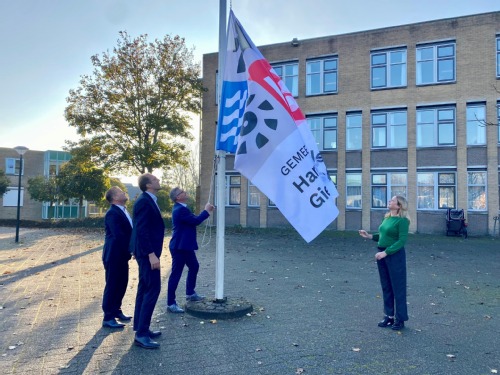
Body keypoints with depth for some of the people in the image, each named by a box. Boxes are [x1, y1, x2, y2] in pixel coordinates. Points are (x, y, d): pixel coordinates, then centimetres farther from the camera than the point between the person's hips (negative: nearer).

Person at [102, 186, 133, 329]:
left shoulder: (123, 211, 12)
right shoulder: (112, 213, -18)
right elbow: (118, 235, -24)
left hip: (122, 255, 9)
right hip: (114, 255, -9)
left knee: (122, 284, 17)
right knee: (112, 285, 0)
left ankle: (116, 311, 32)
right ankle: (108, 318, 10)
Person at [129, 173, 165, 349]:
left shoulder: (149, 201, 14)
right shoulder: (144, 202, -17)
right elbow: (141, 230, -23)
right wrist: (151, 254, -25)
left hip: (146, 252, 11)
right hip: (148, 252, -11)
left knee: (145, 288, 15)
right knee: (153, 289, -8)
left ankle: (141, 327, 26)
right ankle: (141, 334, -2)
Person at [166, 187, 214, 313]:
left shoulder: (181, 208, 12)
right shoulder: (180, 209, -22)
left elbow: (193, 220, 17)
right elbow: (196, 221, -24)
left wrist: (206, 211, 9)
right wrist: (206, 211, -11)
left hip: (185, 245, 11)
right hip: (180, 246, -11)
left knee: (194, 266, 23)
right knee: (176, 273, -4)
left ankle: (190, 293, 37)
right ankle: (171, 303, 5)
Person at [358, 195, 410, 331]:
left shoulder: (402, 220, -13)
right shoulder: (387, 218, 10)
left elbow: (402, 241, -18)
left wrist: (386, 252, -23)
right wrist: (370, 236, 5)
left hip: (395, 256, -8)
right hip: (382, 255, 8)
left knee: (398, 288, 3)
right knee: (386, 287, 14)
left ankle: (400, 319, 15)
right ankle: (389, 316, 25)